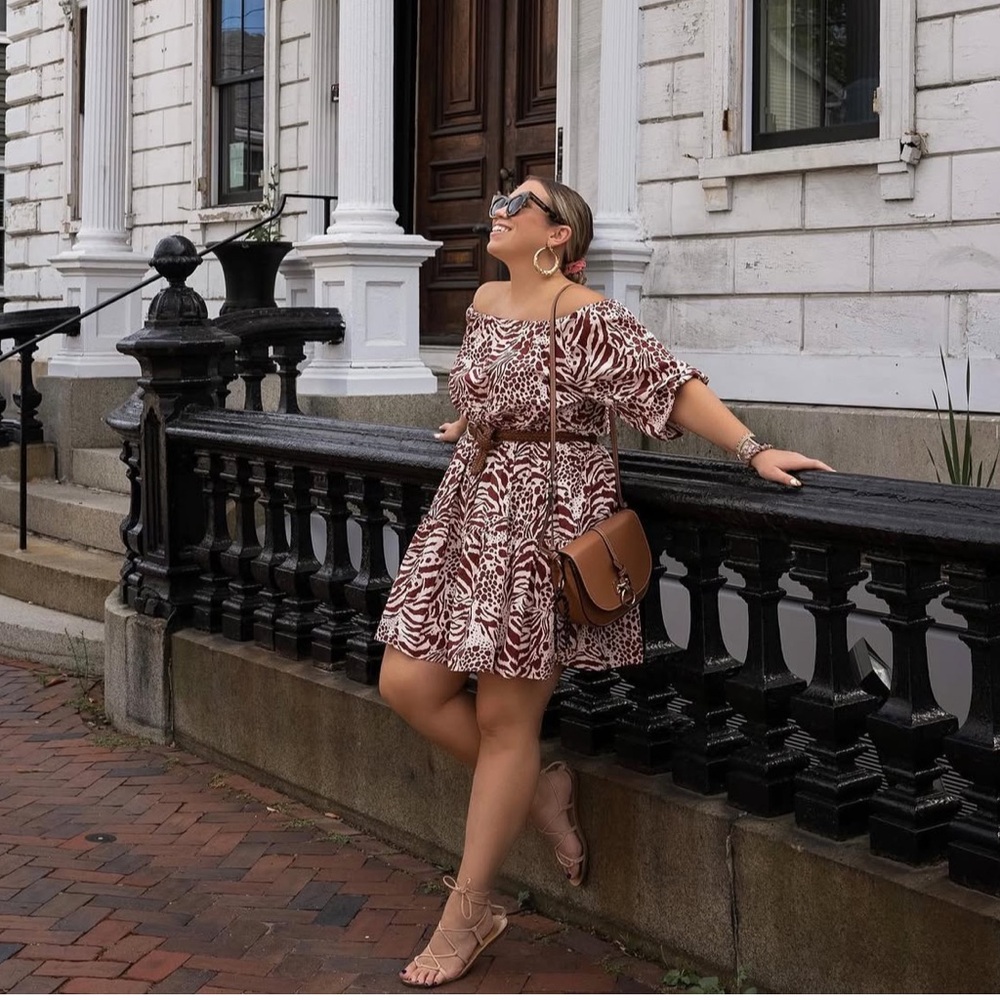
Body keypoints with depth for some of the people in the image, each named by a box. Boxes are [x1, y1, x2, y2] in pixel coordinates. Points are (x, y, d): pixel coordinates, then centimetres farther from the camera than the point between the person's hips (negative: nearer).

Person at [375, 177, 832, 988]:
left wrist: (753, 450, -25)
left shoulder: (584, 316, -12)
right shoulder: (484, 303, 11)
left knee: (506, 719, -2)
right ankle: (540, 791, 22)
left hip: (546, 520, -8)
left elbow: (673, 386, -17)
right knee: (408, 683, 2)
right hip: (470, 511, 8)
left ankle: (469, 914, 11)